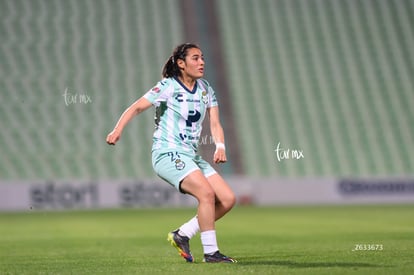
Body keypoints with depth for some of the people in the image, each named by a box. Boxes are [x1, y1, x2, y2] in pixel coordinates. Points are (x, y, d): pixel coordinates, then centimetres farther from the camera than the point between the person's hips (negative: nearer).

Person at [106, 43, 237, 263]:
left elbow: (215, 124, 7)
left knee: (228, 199, -4)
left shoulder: (206, 90, 10)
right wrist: (118, 129, -24)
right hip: (167, 154, -7)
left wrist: (220, 147, -12)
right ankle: (210, 252, -16)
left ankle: (182, 235, 7)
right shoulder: (169, 87, -8)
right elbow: (137, 107, -8)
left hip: (191, 157, 7)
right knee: (206, 193, -26)